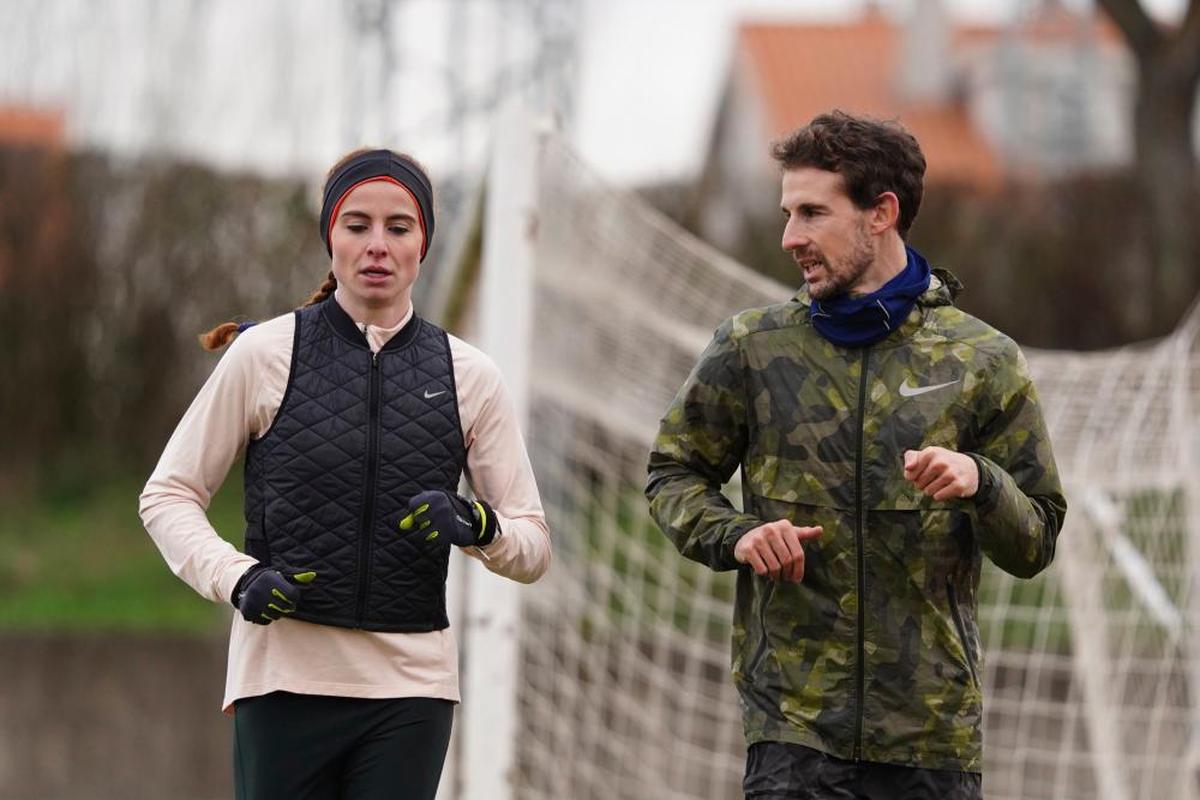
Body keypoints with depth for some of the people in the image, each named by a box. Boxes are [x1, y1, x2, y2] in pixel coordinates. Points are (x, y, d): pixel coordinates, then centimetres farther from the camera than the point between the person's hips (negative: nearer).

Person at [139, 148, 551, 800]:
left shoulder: (468, 376, 7)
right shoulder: (265, 353, 1)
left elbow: (533, 549, 10)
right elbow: (168, 496, 5)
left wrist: (477, 525, -13)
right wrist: (235, 578, -13)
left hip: (410, 689, 2)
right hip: (284, 678, -2)